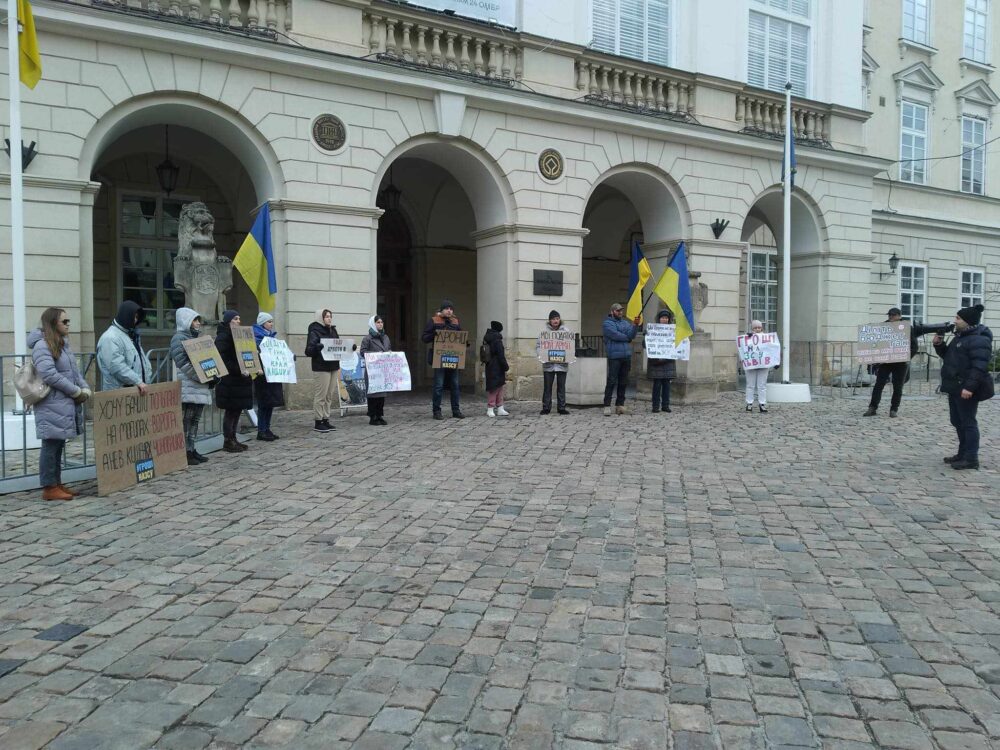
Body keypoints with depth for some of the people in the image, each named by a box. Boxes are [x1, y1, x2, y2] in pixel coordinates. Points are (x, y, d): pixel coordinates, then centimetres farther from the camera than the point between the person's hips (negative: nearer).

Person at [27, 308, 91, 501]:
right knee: (51, 445, -4)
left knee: (58, 445, 13)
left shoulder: (63, 344, 17)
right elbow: (50, 375, -21)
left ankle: (57, 483, 20)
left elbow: (74, 371, 19)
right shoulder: (42, 346, -12)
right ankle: (49, 487, 2)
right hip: (52, 406, -9)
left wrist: (85, 388, 1)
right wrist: (77, 392, -15)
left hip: (66, 404, 9)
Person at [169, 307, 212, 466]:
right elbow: (183, 363, -16)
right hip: (188, 388, -9)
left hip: (200, 387, 9)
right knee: (185, 421, -7)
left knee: (195, 420, 10)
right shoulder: (179, 338, -6)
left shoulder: (196, 338, 21)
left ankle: (191, 450, 15)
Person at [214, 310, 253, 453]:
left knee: (237, 410, 11)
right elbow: (223, 359, -19)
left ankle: (233, 438, 20)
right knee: (230, 410, -3)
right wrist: (239, 370, -25)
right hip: (229, 380, -8)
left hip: (240, 380, 9)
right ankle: (227, 441, 4)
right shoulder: (223, 336, -11)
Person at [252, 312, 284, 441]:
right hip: (262, 374, -8)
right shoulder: (256, 337, -7)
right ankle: (261, 431, 1)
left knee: (271, 402, 9)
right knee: (264, 403, -5)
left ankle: (267, 429, 16)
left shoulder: (272, 336, 17)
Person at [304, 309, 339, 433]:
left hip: (333, 367, 7)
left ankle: (326, 420, 18)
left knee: (330, 395, 10)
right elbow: (309, 351, -14)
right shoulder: (314, 332, -7)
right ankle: (318, 422, 2)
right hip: (321, 368, -7)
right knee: (321, 395, -5)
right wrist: (317, 347, -33)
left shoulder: (333, 331, 15)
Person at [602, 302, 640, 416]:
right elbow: (616, 335, -14)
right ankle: (607, 406, -6)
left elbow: (631, 335, 2)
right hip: (614, 356, -6)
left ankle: (620, 404, 15)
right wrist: (627, 338, 0)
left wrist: (635, 325, -13)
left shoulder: (625, 323, 17)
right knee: (611, 381, -8)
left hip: (626, 356, 6)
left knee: (623, 382, 8)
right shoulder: (607, 323, 0)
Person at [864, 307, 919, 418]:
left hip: (901, 363, -1)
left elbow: (914, 346, 0)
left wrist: (908, 357, -14)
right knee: (878, 385, -2)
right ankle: (873, 408, 2)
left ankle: (894, 409, 12)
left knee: (898, 387, 4)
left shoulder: (907, 328, -2)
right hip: (885, 362, 1)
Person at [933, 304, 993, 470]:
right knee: (957, 422, 16)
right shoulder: (960, 336, 16)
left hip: (966, 389, -10)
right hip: (956, 388, 10)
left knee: (968, 422, -5)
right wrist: (939, 344, 10)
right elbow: (948, 356, 28)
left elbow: (979, 366, -25)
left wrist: (969, 387, -31)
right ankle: (963, 454, 25)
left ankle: (971, 459, 0)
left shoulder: (979, 340, -16)